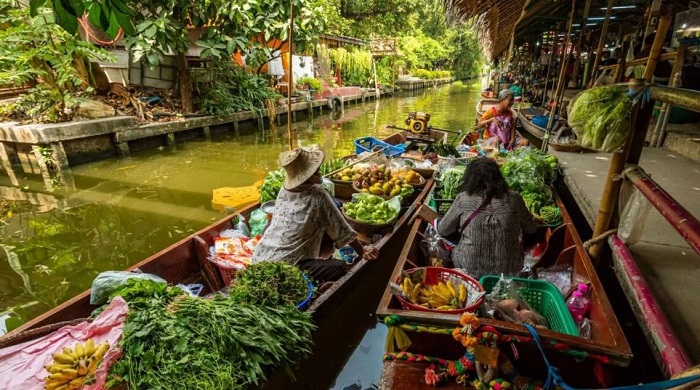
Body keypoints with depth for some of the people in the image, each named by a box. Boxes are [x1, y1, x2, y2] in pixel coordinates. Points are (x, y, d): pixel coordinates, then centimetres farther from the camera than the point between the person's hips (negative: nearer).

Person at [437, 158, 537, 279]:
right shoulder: (513, 199, -7)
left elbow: (442, 230, 1)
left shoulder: (463, 198, -11)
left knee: (455, 253, 28)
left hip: (470, 270, -2)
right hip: (508, 270, 2)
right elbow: (531, 229, 9)